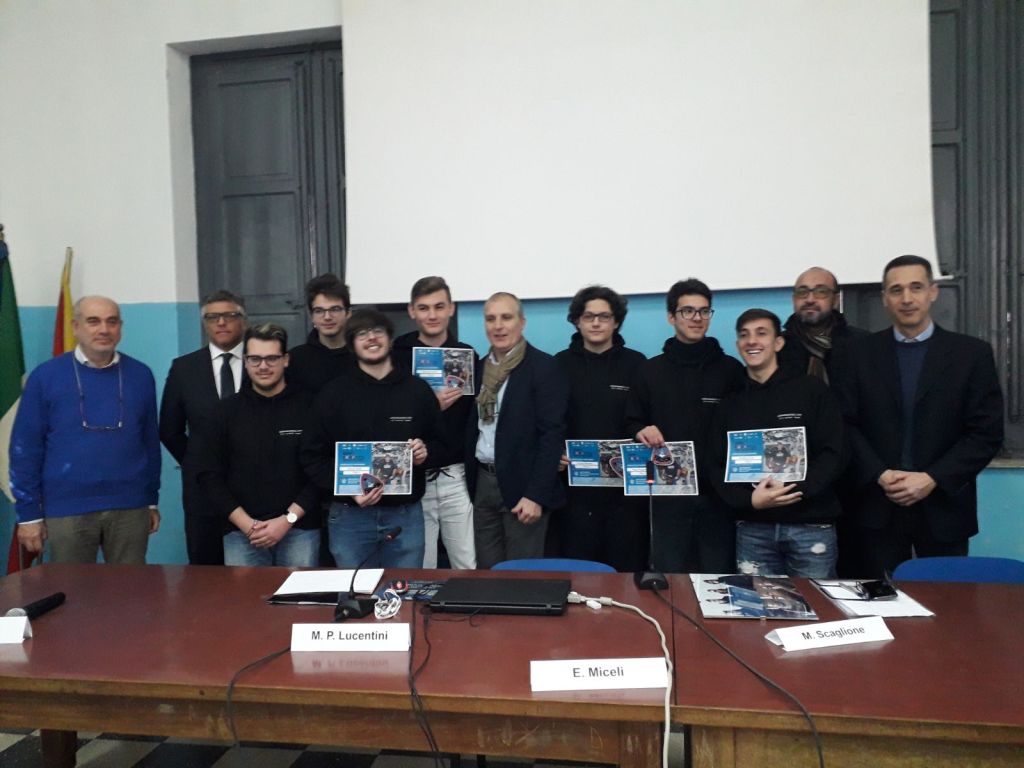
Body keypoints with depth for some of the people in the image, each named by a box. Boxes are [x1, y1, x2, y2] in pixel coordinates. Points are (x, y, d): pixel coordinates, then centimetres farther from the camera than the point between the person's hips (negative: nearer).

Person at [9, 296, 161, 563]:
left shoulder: (140, 375, 3)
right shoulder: (45, 376, -2)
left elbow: (150, 441, 7)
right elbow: (25, 447, -1)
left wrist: (152, 500, 8)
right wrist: (29, 512, -2)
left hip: (130, 508, 2)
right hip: (67, 510, -1)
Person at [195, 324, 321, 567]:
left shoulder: (308, 407, -1)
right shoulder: (227, 410, 5)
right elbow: (209, 474, 4)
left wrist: (287, 520, -10)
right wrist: (246, 524, -5)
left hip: (300, 530, -1)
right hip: (241, 532, 1)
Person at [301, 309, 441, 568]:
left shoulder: (417, 389, 4)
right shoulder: (334, 393, 1)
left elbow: (441, 442, 13)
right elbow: (312, 456, 1)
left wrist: (426, 451, -10)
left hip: (406, 515, 1)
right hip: (350, 517, -1)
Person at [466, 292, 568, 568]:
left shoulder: (544, 368, -11)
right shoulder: (481, 367, 10)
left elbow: (552, 434, -16)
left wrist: (536, 495, -19)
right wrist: (469, 483, 9)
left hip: (521, 485, -6)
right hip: (483, 483, 6)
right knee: (487, 572, 13)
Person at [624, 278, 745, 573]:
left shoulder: (731, 369, 5)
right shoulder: (650, 370, 8)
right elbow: (632, 422, 11)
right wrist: (642, 431, -11)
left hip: (718, 491, 0)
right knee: (668, 577, 7)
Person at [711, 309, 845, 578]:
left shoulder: (812, 389, 3)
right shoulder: (731, 404, 11)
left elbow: (833, 454, -4)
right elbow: (719, 467, 6)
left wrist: (795, 489, -18)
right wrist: (749, 500, -13)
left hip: (811, 525, -2)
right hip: (752, 528, 2)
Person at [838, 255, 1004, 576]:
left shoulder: (972, 353, 1)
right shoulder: (862, 354, 3)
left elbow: (987, 433, -3)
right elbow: (847, 424, 0)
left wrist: (933, 479, -12)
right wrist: (880, 475, -12)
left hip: (943, 507, 0)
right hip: (878, 509, 0)